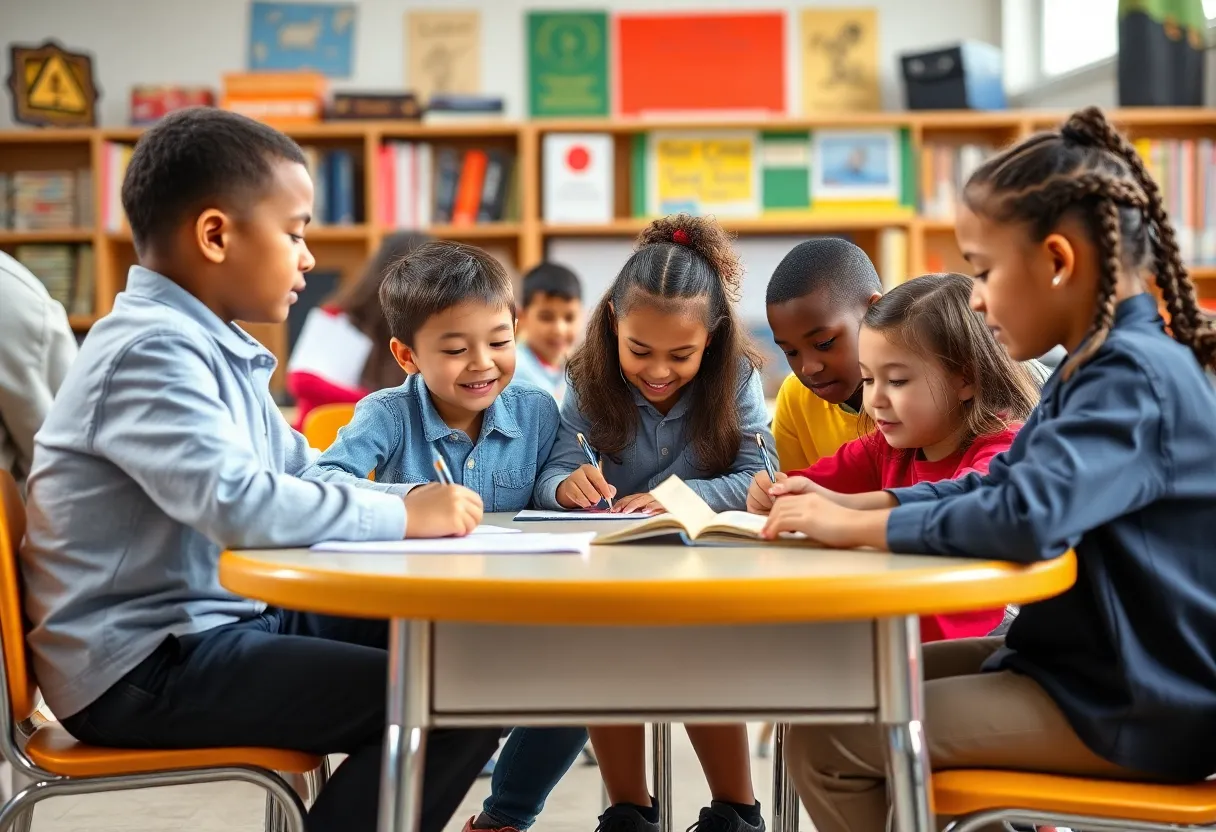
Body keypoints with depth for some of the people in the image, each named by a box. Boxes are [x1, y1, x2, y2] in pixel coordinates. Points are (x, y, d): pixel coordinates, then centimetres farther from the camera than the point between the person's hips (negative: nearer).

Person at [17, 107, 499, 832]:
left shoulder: (216, 349, 13)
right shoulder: (152, 351, -18)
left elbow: (302, 472, 19)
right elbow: (238, 503, -33)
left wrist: (422, 500, 1)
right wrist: (405, 517, -20)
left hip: (225, 620, 10)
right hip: (145, 669, -10)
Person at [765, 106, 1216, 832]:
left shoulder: (1133, 376, -22)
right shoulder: (1109, 364, 10)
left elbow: (1026, 517, -36)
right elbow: (1003, 480, 18)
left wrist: (856, 527, -23)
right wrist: (854, 504, 6)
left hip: (1131, 708, -10)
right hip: (1086, 662, 10)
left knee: (826, 739, -15)